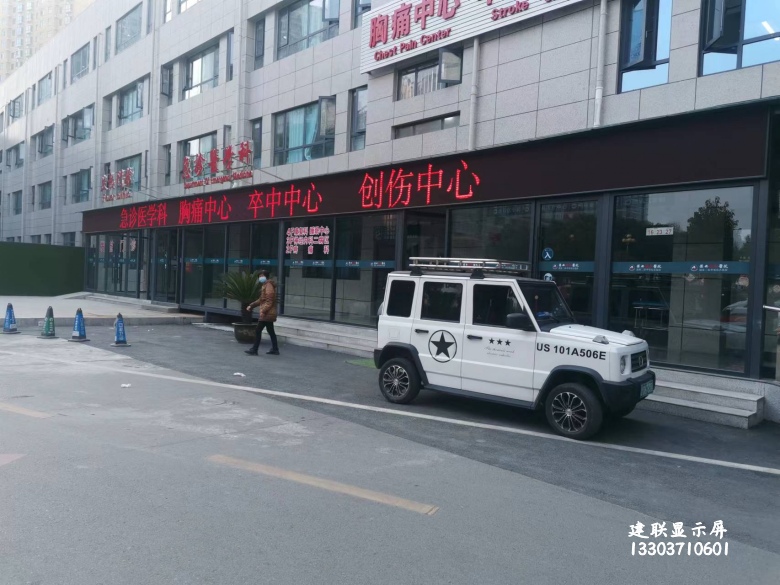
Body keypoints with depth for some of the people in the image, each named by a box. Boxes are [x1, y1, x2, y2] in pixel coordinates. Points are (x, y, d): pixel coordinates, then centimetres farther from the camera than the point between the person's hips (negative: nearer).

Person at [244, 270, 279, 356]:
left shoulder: (268, 286, -14)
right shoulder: (264, 285, 18)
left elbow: (269, 301, -21)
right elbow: (261, 300, 24)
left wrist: (263, 311, -26)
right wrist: (251, 305, 18)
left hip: (267, 314, -10)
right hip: (269, 313, 10)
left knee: (258, 330, -7)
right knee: (271, 331, 12)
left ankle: (254, 350, -4)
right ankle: (275, 349, 16)